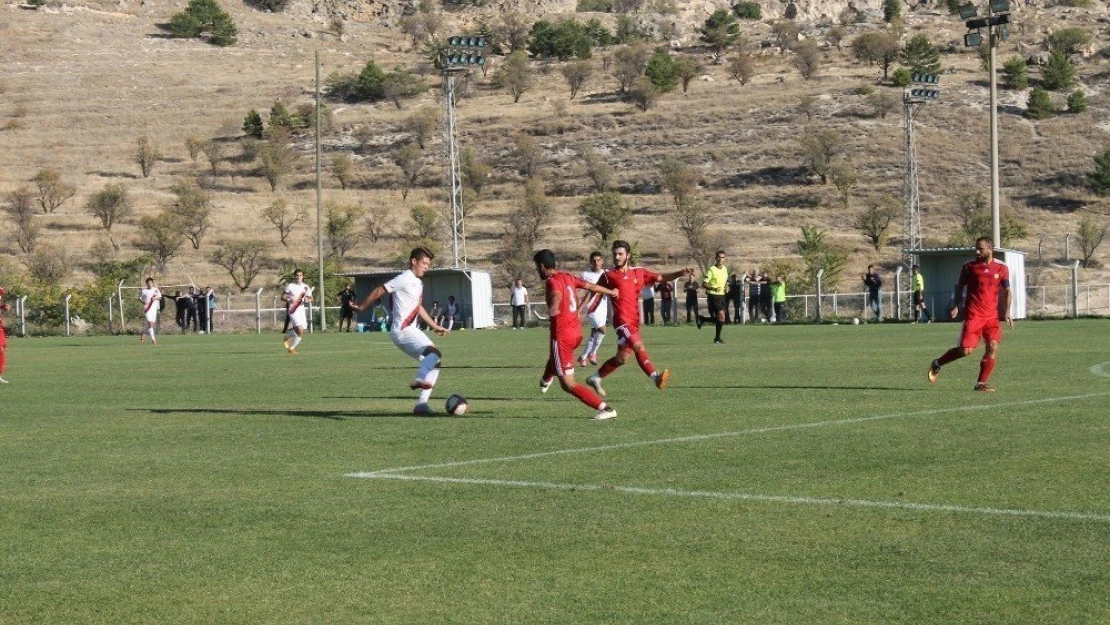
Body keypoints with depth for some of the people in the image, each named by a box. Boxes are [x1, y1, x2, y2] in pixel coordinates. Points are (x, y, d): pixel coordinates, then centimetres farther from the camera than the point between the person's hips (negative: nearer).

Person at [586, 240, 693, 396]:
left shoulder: (639, 272, 10)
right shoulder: (609, 275, 0)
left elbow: (661, 278, 8)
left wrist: (680, 273, -5)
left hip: (634, 321, 6)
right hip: (622, 320, -6)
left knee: (622, 357, 12)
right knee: (638, 346, -26)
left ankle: (596, 378, 27)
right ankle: (655, 376, -35)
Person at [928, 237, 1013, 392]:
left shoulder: (1001, 268, 4)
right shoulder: (969, 266, 1)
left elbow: (1007, 291, 10)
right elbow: (960, 286, 10)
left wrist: (1007, 312, -1)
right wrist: (956, 306, -1)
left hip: (993, 315, 2)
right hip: (973, 315, -2)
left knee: (993, 347, -11)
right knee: (966, 350, -8)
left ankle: (981, 383, -2)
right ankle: (937, 364, 15)